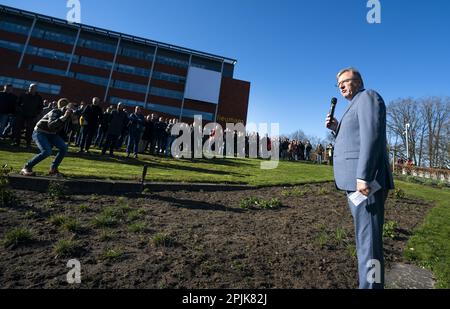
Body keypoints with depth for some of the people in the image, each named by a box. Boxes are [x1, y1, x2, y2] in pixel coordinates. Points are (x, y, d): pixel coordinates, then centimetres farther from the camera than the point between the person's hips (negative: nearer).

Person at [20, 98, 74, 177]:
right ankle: (26, 168, -7)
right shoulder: (55, 112, -25)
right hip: (40, 133, -7)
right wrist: (64, 117, -49)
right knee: (47, 151, -26)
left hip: (51, 134, 8)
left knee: (64, 147, -11)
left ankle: (53, 170, 0)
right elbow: (51, 125, -42)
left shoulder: (67, 115, -2)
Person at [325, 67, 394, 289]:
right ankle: (369, 283, 29)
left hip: (366, 180, -10)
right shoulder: (355, 106, 26)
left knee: (368, 241, -7)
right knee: (364, 238, 16)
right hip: (356, 181, 10)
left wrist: (363, 176, -25)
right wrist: (336, 127, 12)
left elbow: (371, 137, -17)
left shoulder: (368, 97, -3)